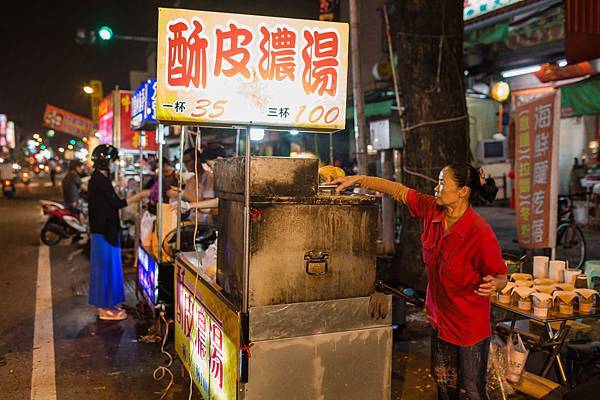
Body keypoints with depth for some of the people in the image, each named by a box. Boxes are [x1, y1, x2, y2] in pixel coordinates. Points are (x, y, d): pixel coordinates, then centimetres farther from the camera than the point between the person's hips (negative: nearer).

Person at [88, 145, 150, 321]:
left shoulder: (99, 178, 12)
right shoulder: (100, 180, -17)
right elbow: (117, 203, -19)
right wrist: (140, 195, -12)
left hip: (105, 229, 10)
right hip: (104, 231, -10)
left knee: (107, 267, 15)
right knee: (106, 267, -2)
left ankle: (106, 305, 25)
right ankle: (105, 309, 8)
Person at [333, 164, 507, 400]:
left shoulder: (480, 232, -28)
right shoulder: (432, 211, -10)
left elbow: (501, 278, -18)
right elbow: (398, 190, 0)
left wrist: (493, 285, -41)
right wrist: (359, 180, -2)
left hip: (470, 326, -6)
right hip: (440, 318, 6)